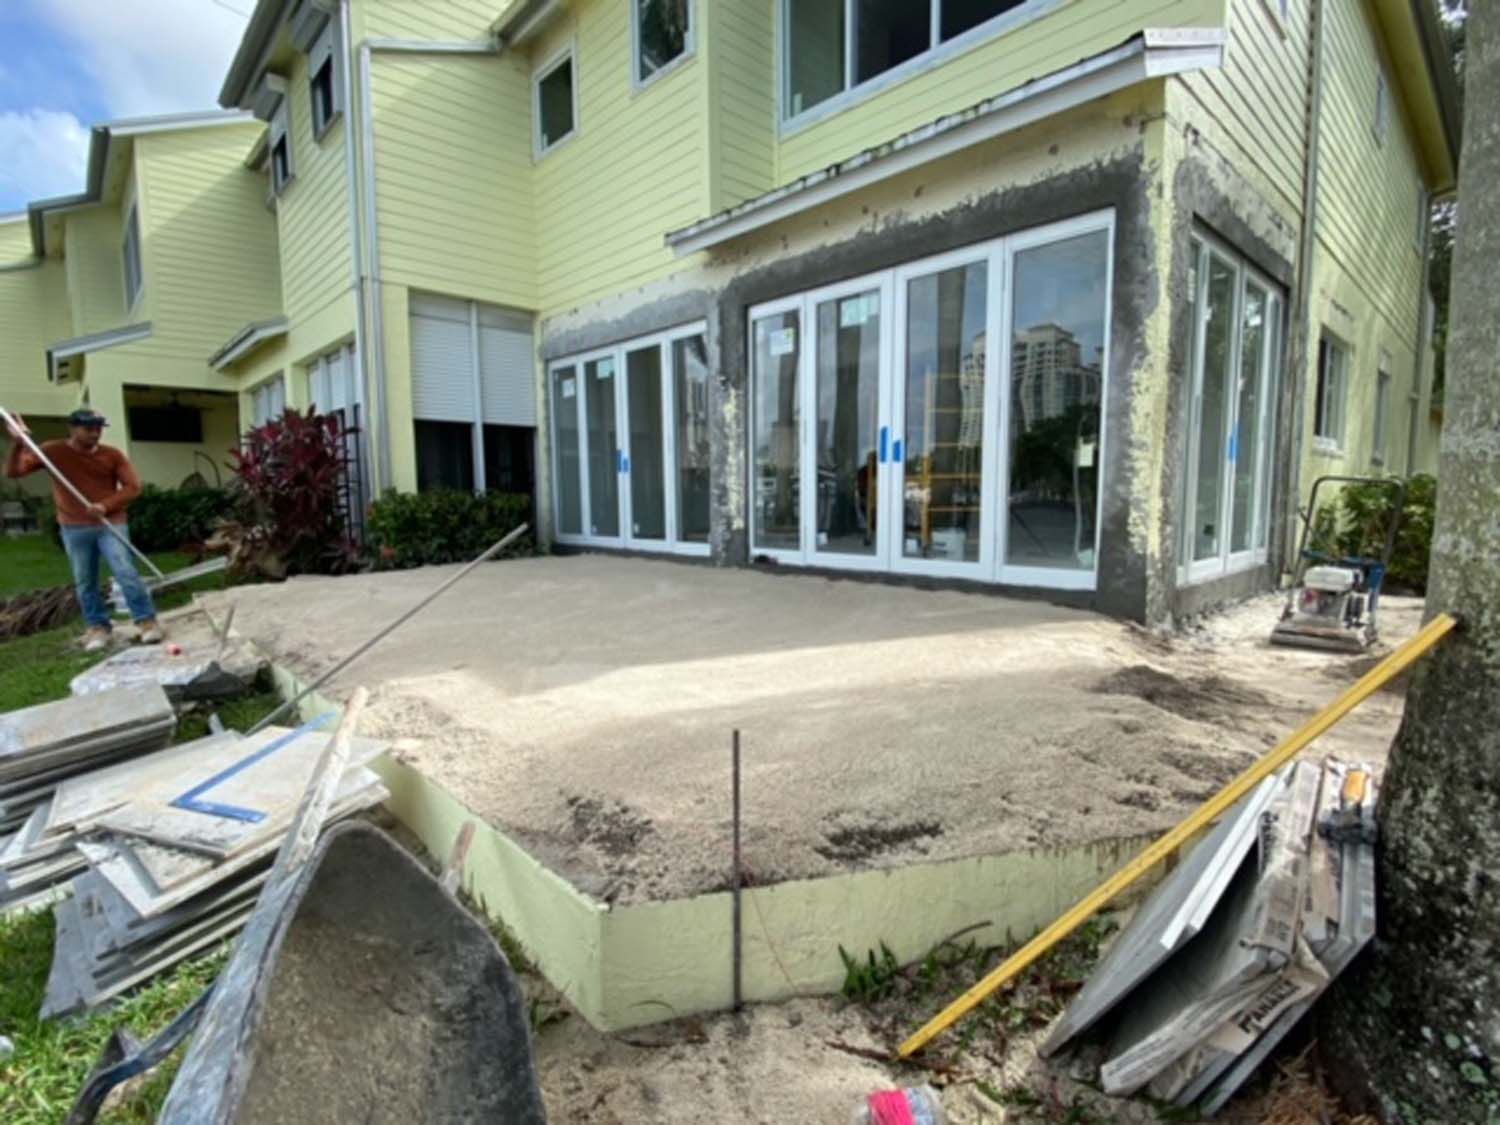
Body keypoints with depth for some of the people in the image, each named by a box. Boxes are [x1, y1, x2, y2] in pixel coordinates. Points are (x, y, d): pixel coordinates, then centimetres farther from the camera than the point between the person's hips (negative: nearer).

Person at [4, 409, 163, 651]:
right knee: (84, 582, 8)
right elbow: (13, 471, 1)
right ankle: (98, 627, 17)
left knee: (126, 573, -10)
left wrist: (106, 506, -17)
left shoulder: (112, 455, -1)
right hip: (74, 528, 2)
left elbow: (133, 486, -4)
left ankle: (147, 621, -5)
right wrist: (17, 445, -16)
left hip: (110, 524, -2)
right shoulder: (52, 451, 1)